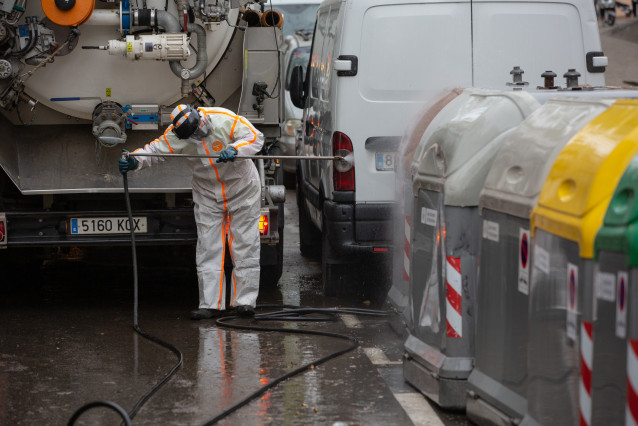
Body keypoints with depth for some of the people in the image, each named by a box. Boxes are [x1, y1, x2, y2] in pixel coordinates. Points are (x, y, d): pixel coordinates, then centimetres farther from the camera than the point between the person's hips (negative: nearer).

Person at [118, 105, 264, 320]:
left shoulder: (225, 120, -24)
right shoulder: (178, 135, -16)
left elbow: (255, 137, -23)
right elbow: (155, 149, -14)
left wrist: (235, 149, -40)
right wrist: (134, 161, -32)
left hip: (241, 189, -2)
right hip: (207, 194, 2)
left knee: (245, 245, 1)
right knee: (208, 248, -2)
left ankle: (245, 300, 8)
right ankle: (211, 304, 2)